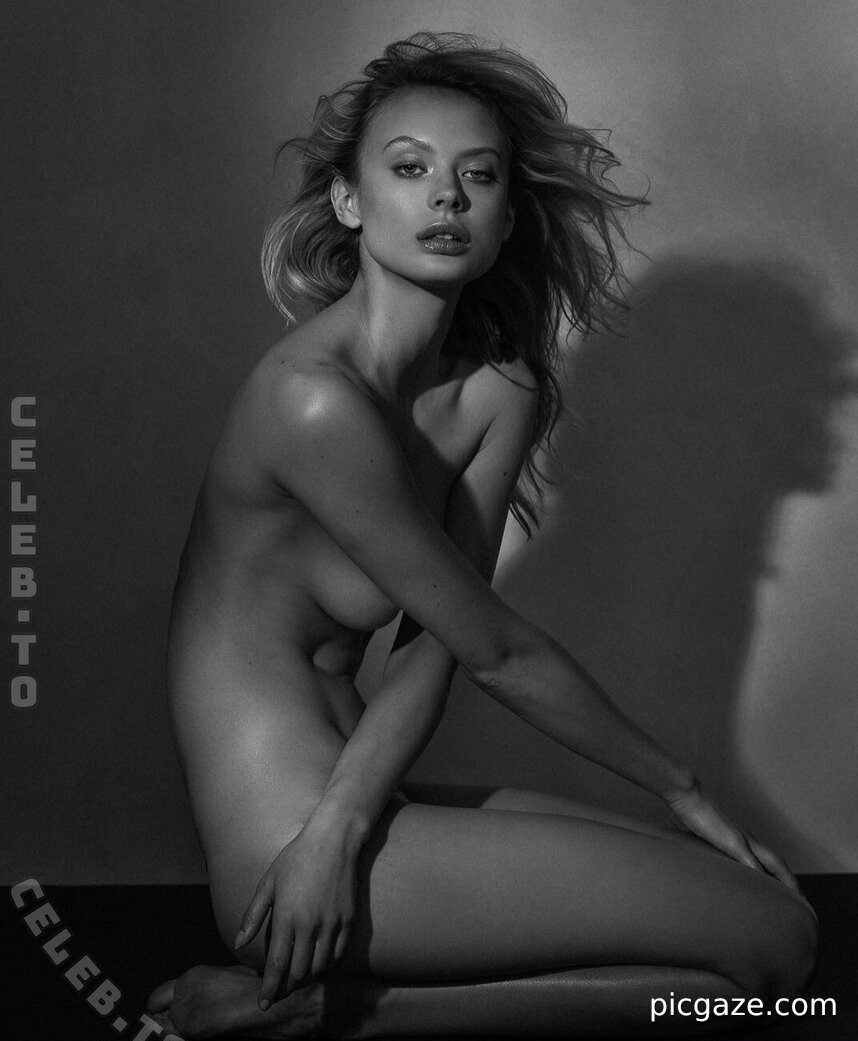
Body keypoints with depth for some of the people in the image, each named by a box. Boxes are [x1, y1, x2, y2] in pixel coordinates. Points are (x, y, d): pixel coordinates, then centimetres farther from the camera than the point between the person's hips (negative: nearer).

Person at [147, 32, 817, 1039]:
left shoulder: (498, 387, 5)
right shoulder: (317, 397, -20)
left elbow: (432, 643, -3)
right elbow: (494, 647, -13)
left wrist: (340, 823, -20)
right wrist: (678, 787, -1)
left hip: (352, 798, 8)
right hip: (287, 832, -8)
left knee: (767, 898, 8)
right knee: (772, 939, -6)